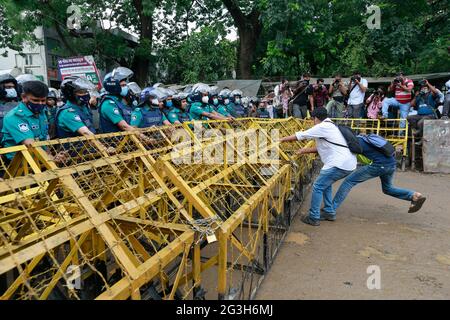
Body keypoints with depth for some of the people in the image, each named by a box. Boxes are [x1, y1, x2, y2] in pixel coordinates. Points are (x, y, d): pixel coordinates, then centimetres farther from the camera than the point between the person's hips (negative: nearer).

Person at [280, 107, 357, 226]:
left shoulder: (322, 127, -7)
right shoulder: (330, 126, 22)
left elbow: (300, 136, -2)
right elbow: (322, 147, 26)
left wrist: (284, 139, 10)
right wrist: (306, 150, 20)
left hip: (339, 164, -10)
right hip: (349, 163, 10)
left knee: (317, 187, -1)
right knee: (326, 184, 25)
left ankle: (314, 218, 6)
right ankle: (329, 212, 30)